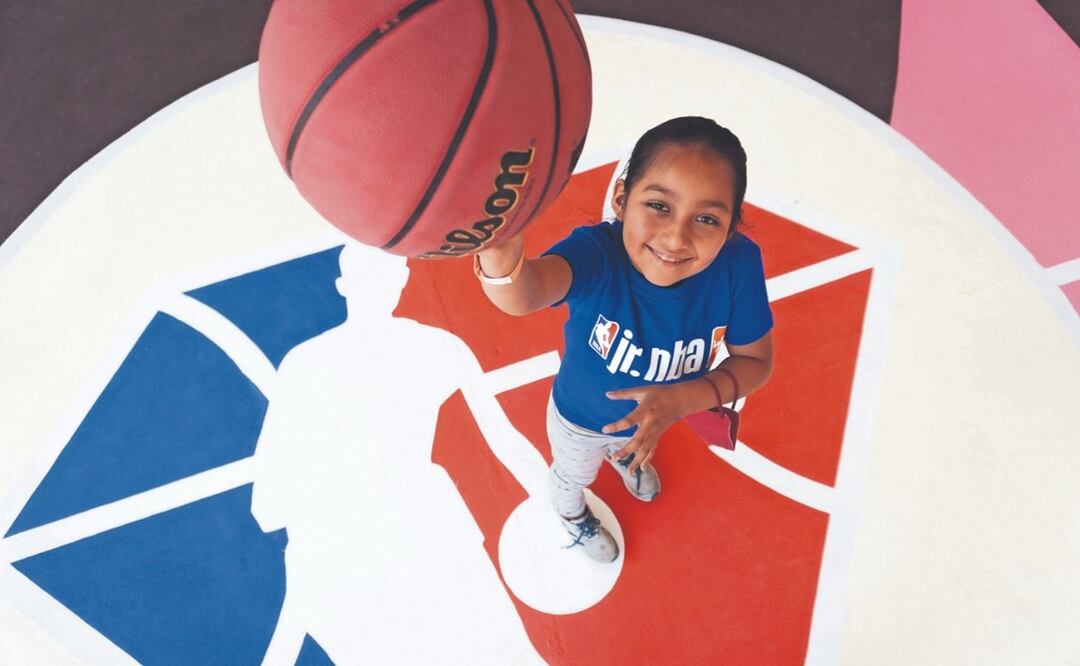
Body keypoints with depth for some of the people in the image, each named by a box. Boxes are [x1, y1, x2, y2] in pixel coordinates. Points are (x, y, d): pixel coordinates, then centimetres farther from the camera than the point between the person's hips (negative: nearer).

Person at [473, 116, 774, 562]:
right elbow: (522, 296, -65)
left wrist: (682, 398, -36)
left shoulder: (738, 265, -35)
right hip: (580, 419, -2)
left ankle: (624, 456, 78)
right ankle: (571, 514, 70)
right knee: (573, 475, 33)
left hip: (655, 412, 3)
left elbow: (756, 362, -19)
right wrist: (500, 255, -89)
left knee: (636, 443, 40)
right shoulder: (596, 254, -44)